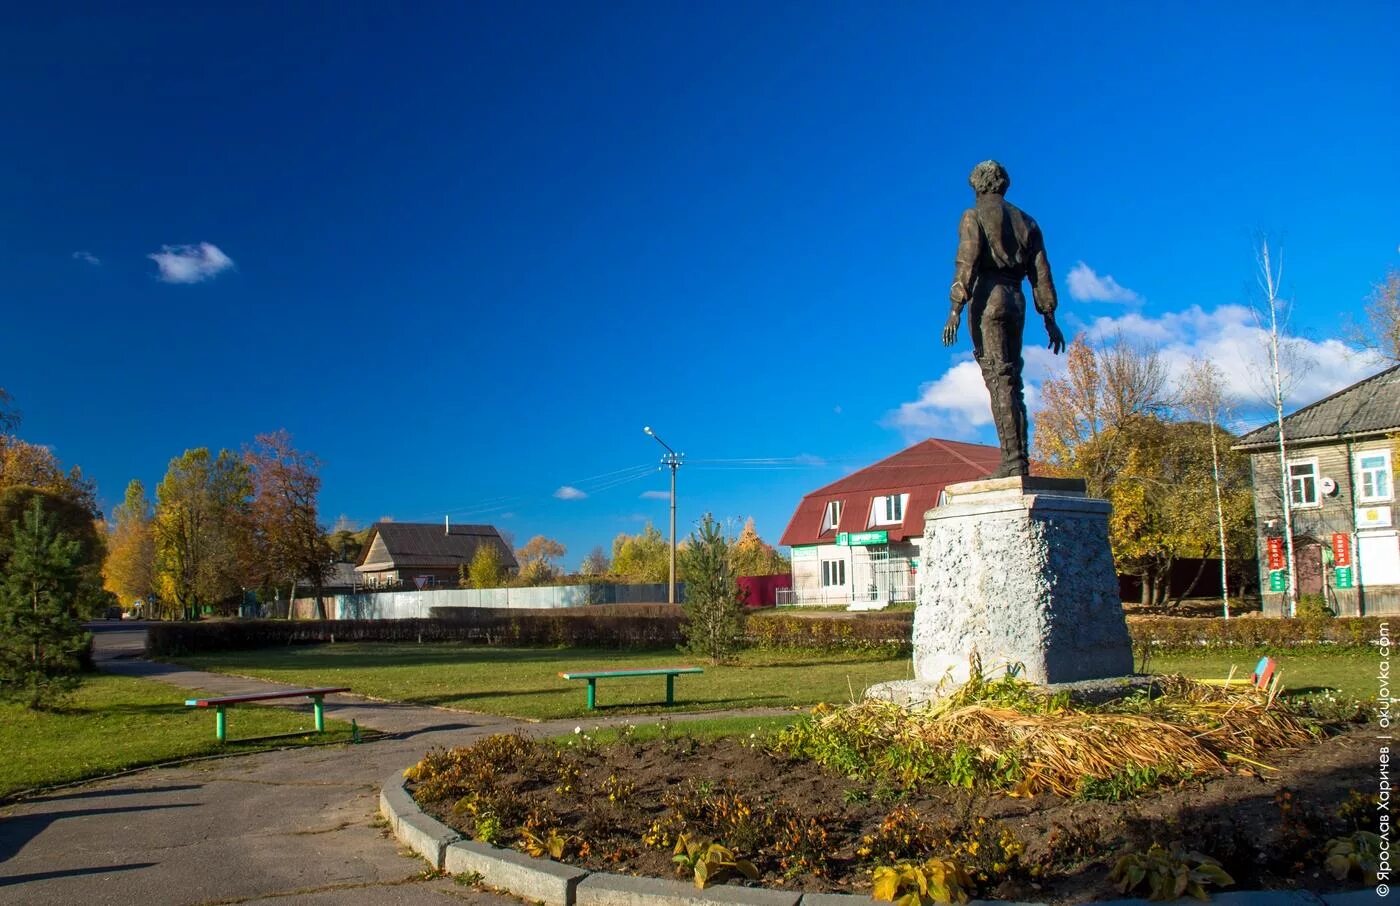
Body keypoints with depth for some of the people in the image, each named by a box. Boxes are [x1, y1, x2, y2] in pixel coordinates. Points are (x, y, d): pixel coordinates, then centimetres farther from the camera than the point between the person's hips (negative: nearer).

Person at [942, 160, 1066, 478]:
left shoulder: (974, 216, 2)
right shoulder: (1025, 221, 20)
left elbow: (966, 263, -12)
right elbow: (1041, 272, 15)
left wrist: (955, 310, -16)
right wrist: (1049, 318, 15)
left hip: (987, 299, -6)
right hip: (1016, 301, 6)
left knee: (999, 380, -12)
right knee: (1012, 382, 8)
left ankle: (1012, 461, -18)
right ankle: (1021, 460, 4)